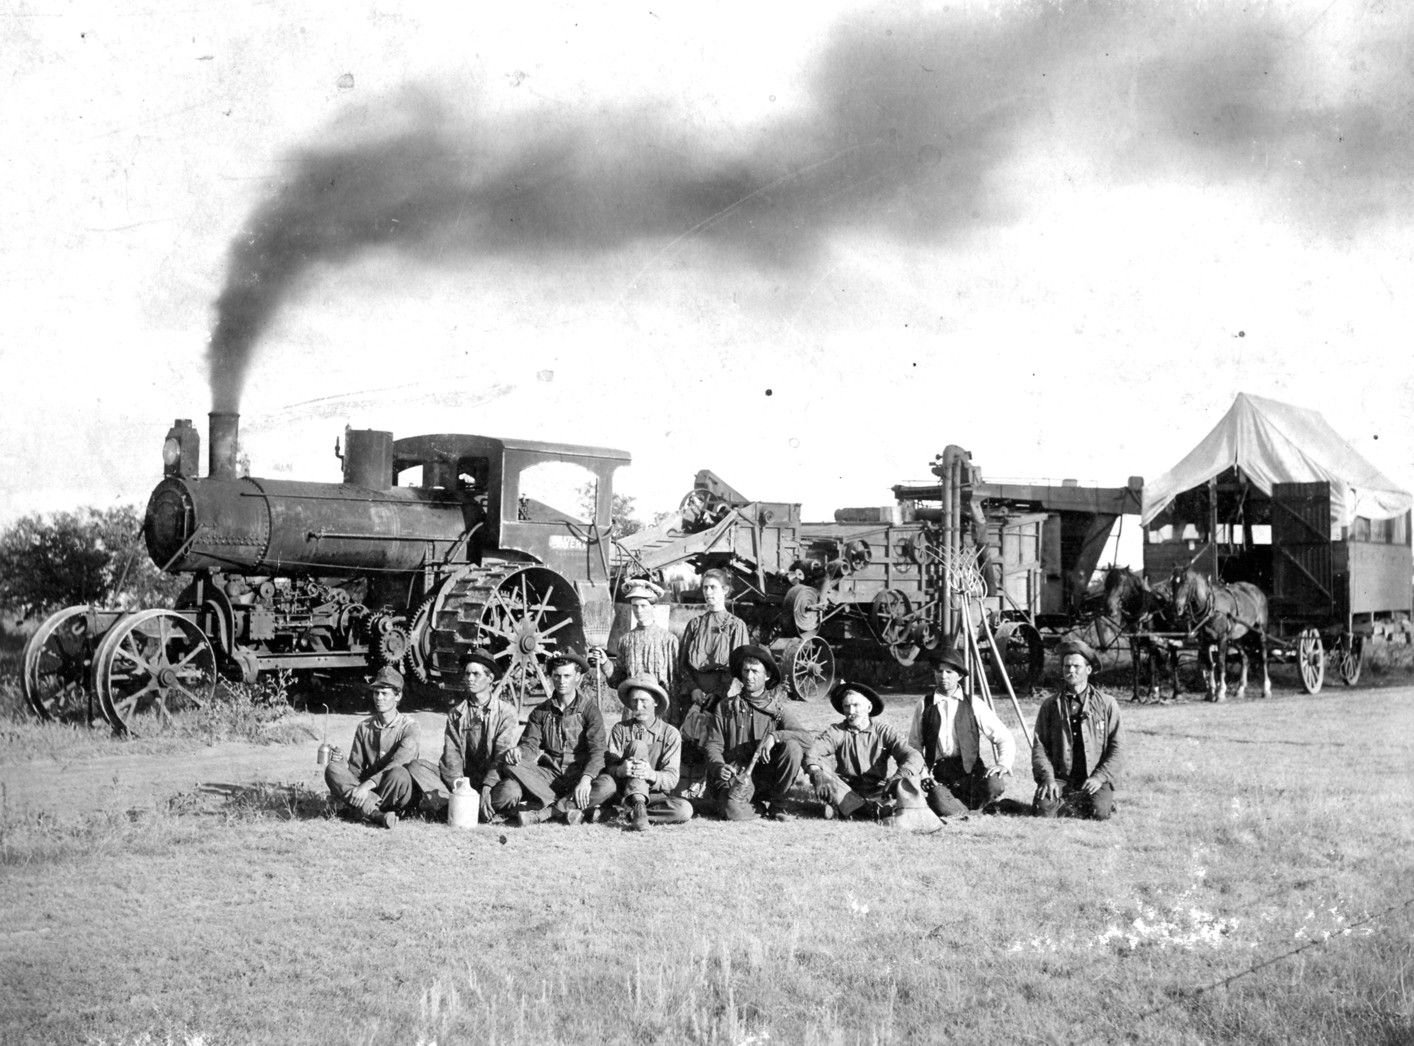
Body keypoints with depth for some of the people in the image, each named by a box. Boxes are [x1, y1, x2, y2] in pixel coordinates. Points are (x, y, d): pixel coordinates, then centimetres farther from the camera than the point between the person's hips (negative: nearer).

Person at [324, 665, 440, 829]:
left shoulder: (408, 725, -5)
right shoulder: (364, 727, 11)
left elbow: (399, 762, -21)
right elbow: (355, 767, 13)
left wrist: (368, 784, -32)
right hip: (370, 791, 4)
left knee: (398, 773, -38)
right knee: (332, 768, -19)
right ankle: (377, 814, -36)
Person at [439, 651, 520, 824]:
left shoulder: (506, 712, 0)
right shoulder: (456, 713, 9)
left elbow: (502, 756, -10)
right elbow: (451, 753, -1)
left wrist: (486, 788, -25)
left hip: (493, 778, -2)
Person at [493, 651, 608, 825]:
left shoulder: (589, 708, 0)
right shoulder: (541, 711, 12)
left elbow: (597, 750, -12)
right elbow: (530, 744, 2)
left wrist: (586, 779, -31)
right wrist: (518, 751, -24)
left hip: (577, 776, -2)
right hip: (548, 775, 2)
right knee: (510, 765, -25)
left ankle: (539, 812, -35)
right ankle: (565, 808, -27)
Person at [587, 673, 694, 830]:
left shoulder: (670, 734, 0)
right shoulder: (620, 730, 4)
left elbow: (671, 779, -9)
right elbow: (610, 766, -8)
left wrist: (651, 774, -32)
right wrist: (621, 769, -32)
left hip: (653, 794, 0)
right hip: (623, 790, 0)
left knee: (685, 810, -30)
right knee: (637, 746, -23)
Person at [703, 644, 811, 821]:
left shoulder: (780, 706, 3)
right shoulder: (726, 706, 6)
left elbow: (805, 737, -11)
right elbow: (713, 744, 3)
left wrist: (774, 737, -27)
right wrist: (719, 766, -19)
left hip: (769, 772, 1)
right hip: (735, 774, -1)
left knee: (792, 747, -26)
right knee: (733, 811, -31)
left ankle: (777, 803, -5)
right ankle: (760, 806, 8)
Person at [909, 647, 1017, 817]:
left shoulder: (974, 704, 6)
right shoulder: (925, 705, 9)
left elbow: (1004, 738, 5)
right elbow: (914, 745, 13)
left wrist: (1004, 764, -14)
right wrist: (922, 770, -4)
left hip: (970, 771, 1)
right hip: (938, 775, -1)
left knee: (997, 784, -32)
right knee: (944, 810, -33)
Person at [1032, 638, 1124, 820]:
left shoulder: (1106, 704, 7)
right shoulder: (1050, 705, 10)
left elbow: (1117, 748, 3)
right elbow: (1039, 747, 6)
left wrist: (1099, 777, -11)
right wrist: (1048, 778, -11)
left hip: (1095, 779, -1)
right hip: (1060, 777, 1)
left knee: (1099, 812, -29)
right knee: (1044, 809, -26)